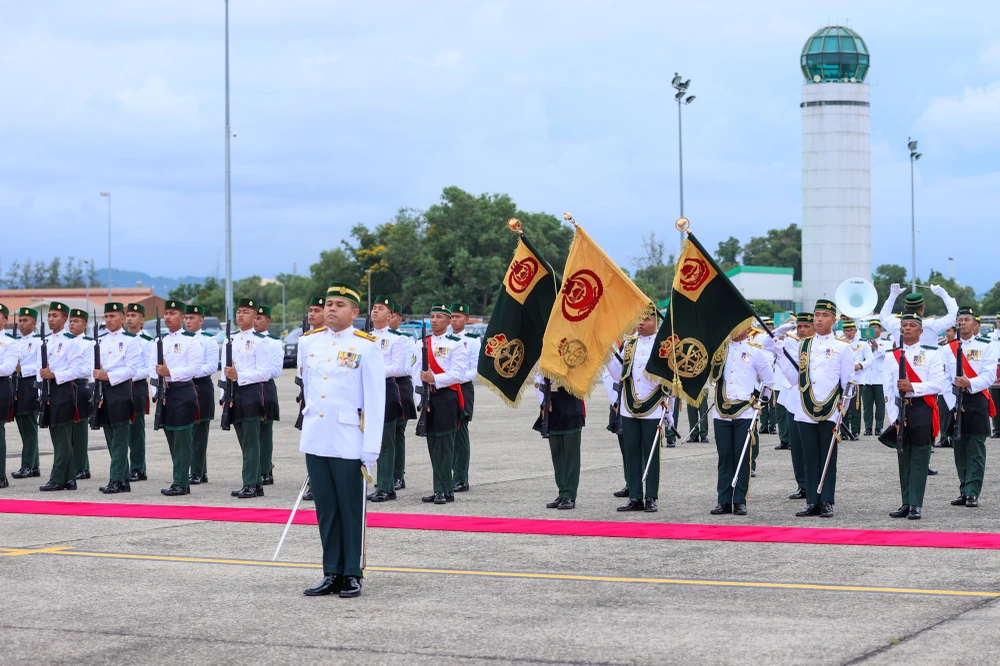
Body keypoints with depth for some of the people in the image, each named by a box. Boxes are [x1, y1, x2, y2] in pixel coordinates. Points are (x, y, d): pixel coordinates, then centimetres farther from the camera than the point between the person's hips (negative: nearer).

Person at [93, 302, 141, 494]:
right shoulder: (101, 341, 15)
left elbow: (131, 369, -12)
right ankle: (123, 481, 13)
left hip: (120, 391, -7)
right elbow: (96, 368, 14)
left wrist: (108, 376, -19)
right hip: (104, 393, 7)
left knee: (119, 439, -6)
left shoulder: (129, 341, -4)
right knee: (111, 440, 8)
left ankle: (116, 480, -7)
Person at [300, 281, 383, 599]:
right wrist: (309, 426, 15)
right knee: (326, 510, 9)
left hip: (348, 443, -4)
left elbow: (374, 401, -8)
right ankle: (332, 574, 16)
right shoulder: (311, 341, 8)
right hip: (315, 441, 5)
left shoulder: (366, 346, -6)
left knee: (350, 511, 3)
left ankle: (352, 575, 12)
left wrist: (370, 450, -11)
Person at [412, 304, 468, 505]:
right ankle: (438, 489, 10)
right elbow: (417, 372, 11)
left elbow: (458, 374, -12)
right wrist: (421, 400, 1)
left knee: (445, 444, -7)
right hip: (428, 397, 5)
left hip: (447, 398, -5)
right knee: (433, 444, 6)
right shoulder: (423, 343, 13)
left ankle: (447, 490, -6)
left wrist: (434, 379, -21)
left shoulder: (456, 344, -2)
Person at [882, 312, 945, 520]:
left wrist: (912, 387, -20)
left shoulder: (931, 353, 3)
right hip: (900, 410, 3)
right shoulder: (892, 356, 11)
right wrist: (895, 418, -3)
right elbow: (887, 390, 6)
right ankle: (906, 504, 11)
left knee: (919, 459, -4)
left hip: (923, 409, -3)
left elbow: (938, 384, -8)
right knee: (904, 459, 6)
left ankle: (916, 505, -4)